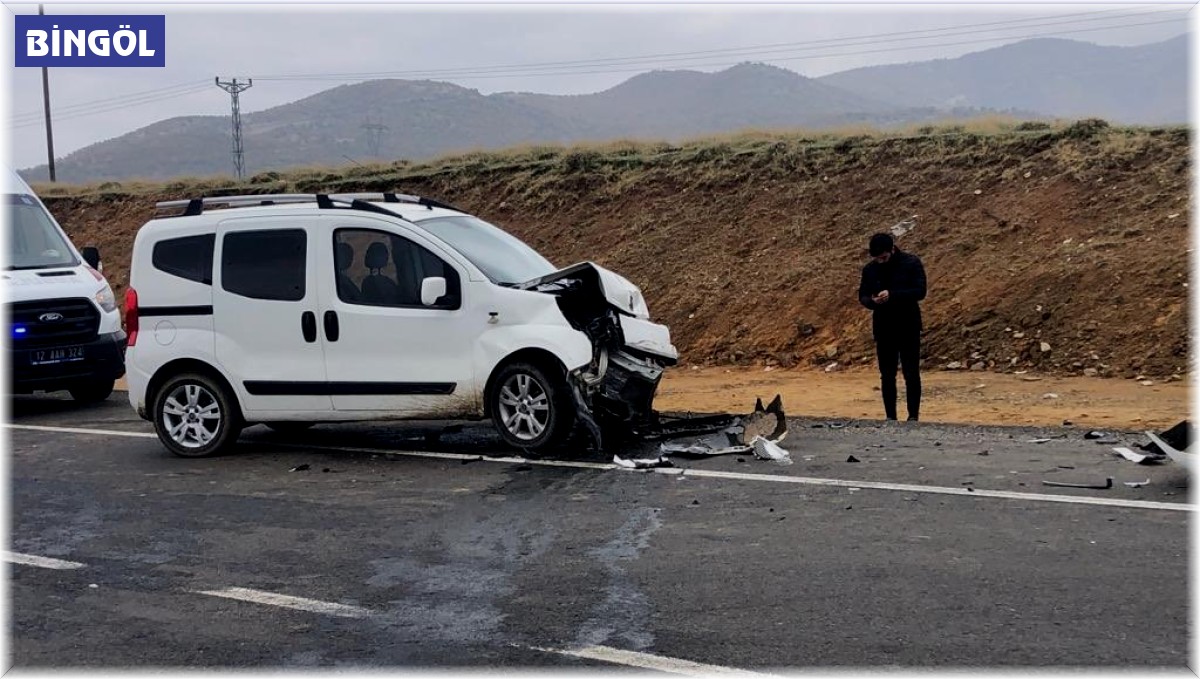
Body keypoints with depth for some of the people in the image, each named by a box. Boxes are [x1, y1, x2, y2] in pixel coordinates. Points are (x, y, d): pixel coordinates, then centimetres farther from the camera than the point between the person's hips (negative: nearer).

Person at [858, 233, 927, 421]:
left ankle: (913, 416, 8)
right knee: (887, 375, 7)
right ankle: (890, 417, 15)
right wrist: (872, 301, -16)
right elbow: (862, 295, 9)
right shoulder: (870, 269, 3)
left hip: (908, 327, -3)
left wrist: (892, 295, -26)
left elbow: (920, 291, -13)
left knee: (911, 374, 0)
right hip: (883, 328, 3)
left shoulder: (911, 263, -7)